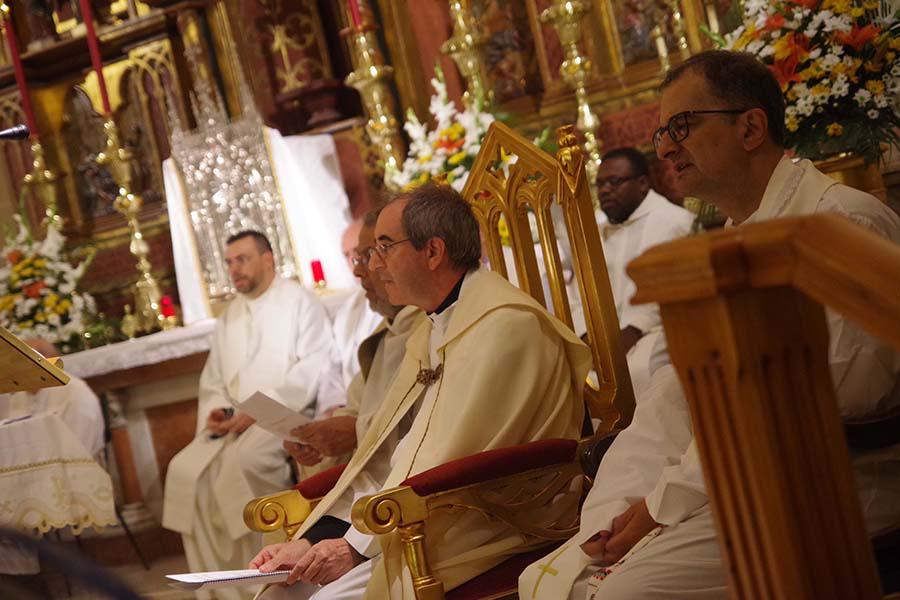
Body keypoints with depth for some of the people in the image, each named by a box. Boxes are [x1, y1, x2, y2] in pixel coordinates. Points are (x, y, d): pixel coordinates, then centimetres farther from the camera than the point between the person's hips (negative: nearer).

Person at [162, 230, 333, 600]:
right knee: (185, 470, -18)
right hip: (237, 420, 7)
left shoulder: (299, 300, 3)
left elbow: (314, 367, -10)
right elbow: (213, 380, 22)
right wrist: (216, 410, -2)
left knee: (245, 458, -35)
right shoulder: (229, 319, 23)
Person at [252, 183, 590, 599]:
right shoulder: (430, 330, 17)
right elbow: (380, 455, 13)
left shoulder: (505, 324, -15)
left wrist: (359, 546, -16)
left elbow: (452, 466, -20)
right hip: (418, 526, 9)